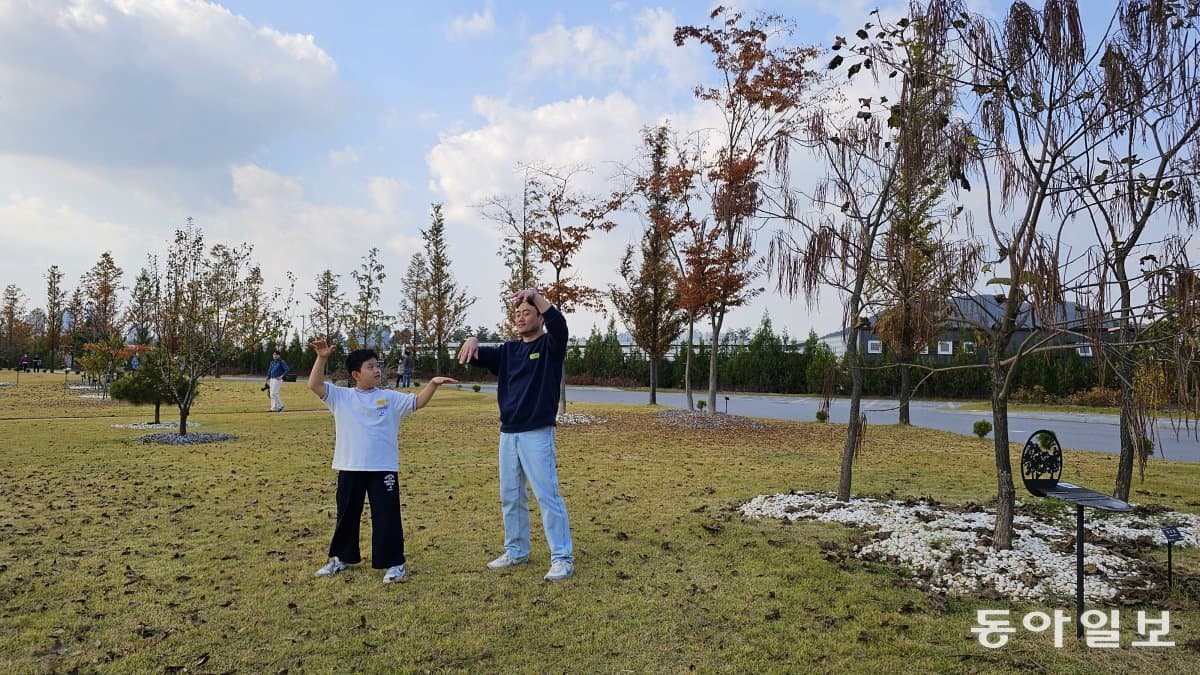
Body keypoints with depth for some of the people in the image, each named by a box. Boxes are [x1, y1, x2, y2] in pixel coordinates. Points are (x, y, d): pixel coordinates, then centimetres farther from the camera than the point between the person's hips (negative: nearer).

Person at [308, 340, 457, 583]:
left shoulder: (390, 398, 3)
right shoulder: (341, 397, 3)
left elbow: (417, 402, -3)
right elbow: (314, 385, -6)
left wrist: (433, 383, -18)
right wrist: (322, 357, -16)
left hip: (383, 469, -1)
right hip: (350, 469, 1)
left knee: (387, 516, 0)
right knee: (346, 515, 17)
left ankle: (394, 563, 11)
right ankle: (341, 558, 35)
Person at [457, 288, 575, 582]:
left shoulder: (550, 345, -2)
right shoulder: (509, 350, 15)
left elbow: (559, 324, -23)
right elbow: (478, 358, 7)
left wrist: (536, 295, -33)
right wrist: (472, 341, -16)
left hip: (537, 435, -7)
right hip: (508, 434, 7)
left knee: (547, 496, -8)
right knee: (510, 497, 14)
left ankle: (563, 558, -1)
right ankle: (516, 551, 27)